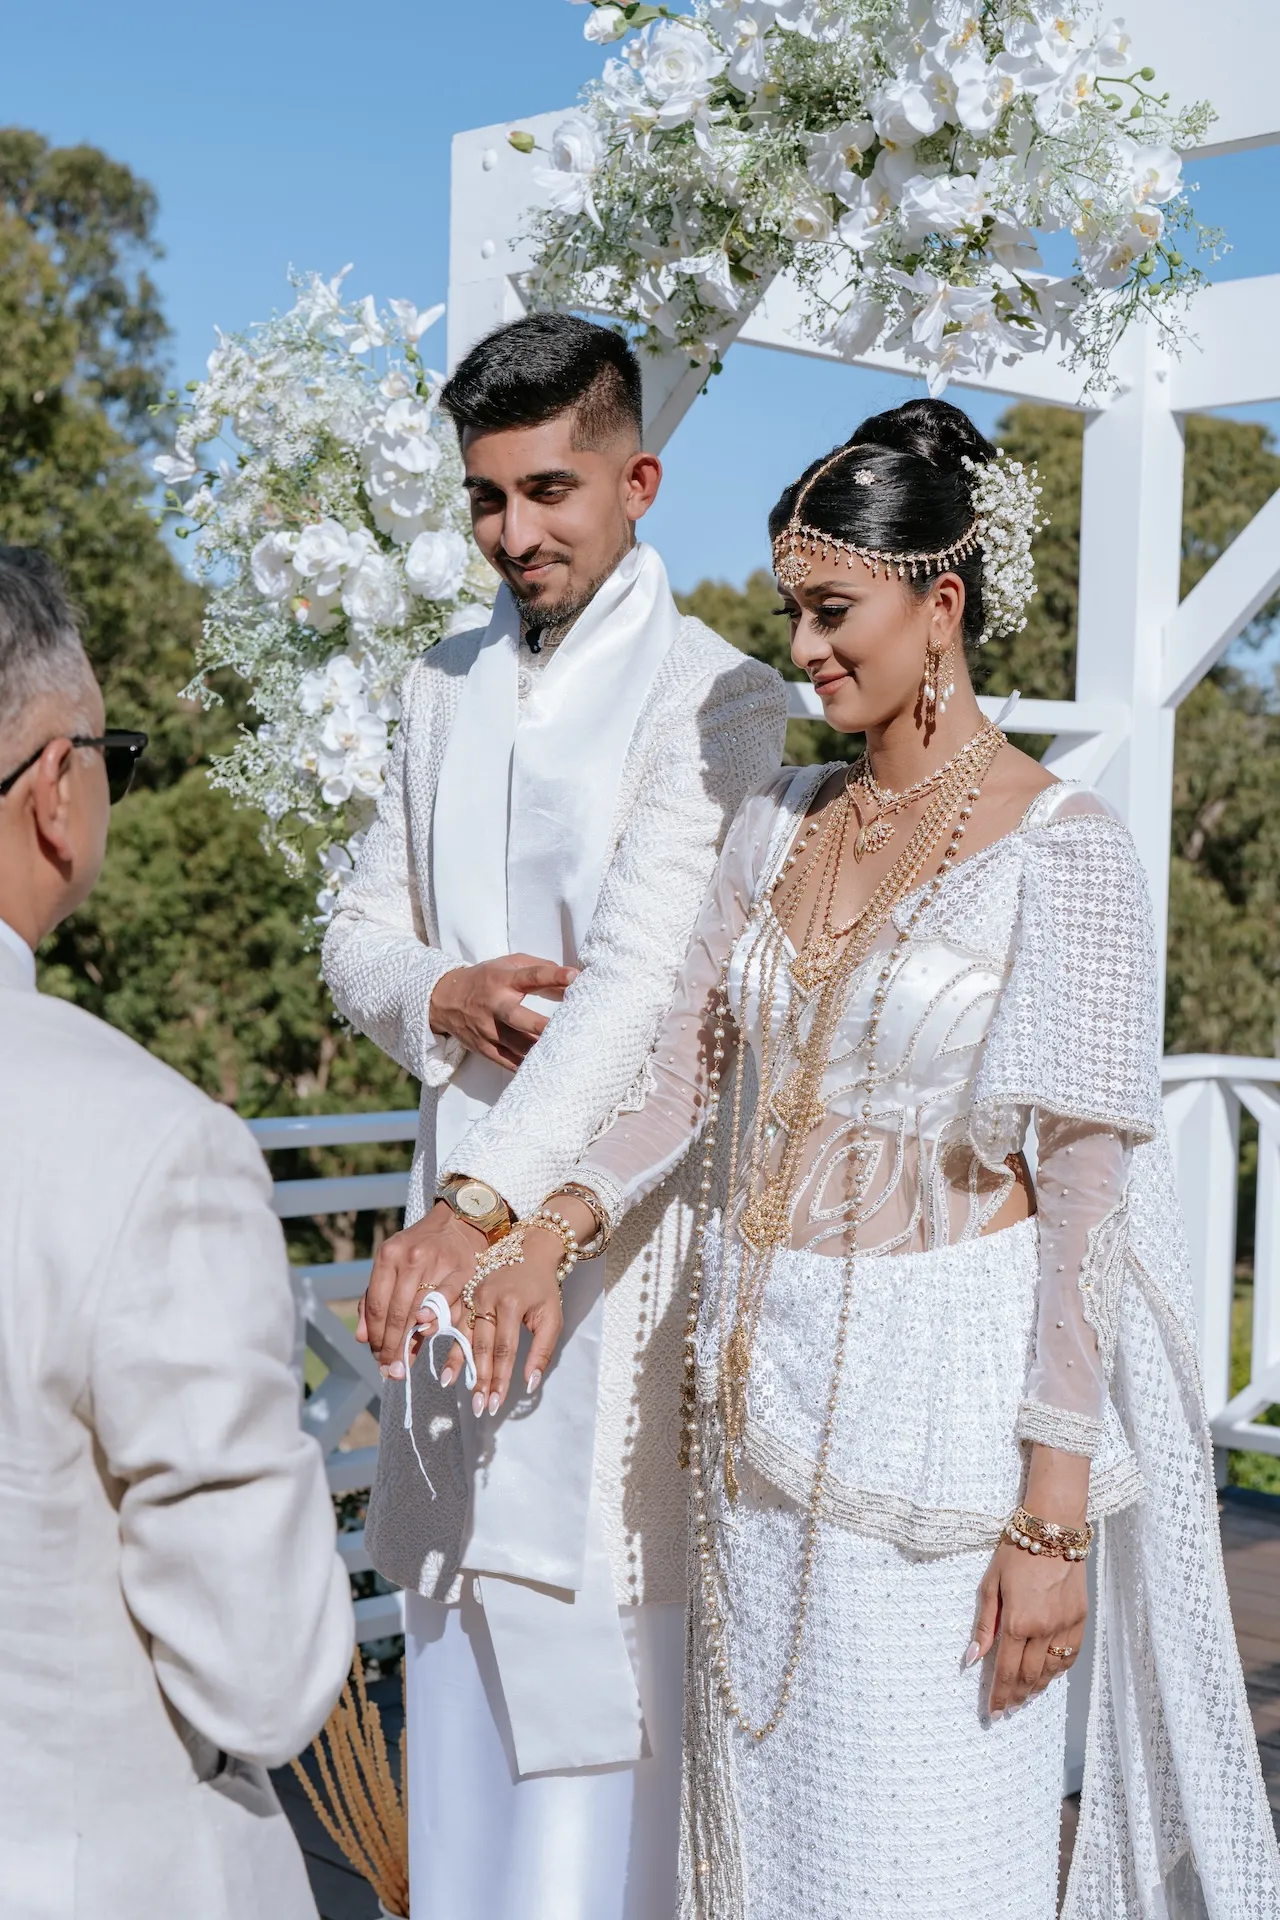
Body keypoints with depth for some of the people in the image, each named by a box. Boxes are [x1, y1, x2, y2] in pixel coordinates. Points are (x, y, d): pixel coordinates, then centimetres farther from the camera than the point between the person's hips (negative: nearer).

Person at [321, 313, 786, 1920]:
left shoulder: (715, 700, -10)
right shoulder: (443, 689, 13)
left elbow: (643, 979, -21)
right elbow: (359, 936, 17)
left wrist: (477, 1206, -30)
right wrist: (442, 1000, -7)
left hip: (622, 1218, -6)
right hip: (462, 1208, 6)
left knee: (602, 1660, -1)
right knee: (467, 1636, 14)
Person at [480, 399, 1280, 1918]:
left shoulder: (1058, 848, -10)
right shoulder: (778, 822, 9)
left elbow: (1086, 1188, -12)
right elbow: (684, 1067, 8)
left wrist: (1053, 1511, -14)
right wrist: (548, 1228, -11)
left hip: (937, 1385, -5)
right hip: (761, 1368, 6)